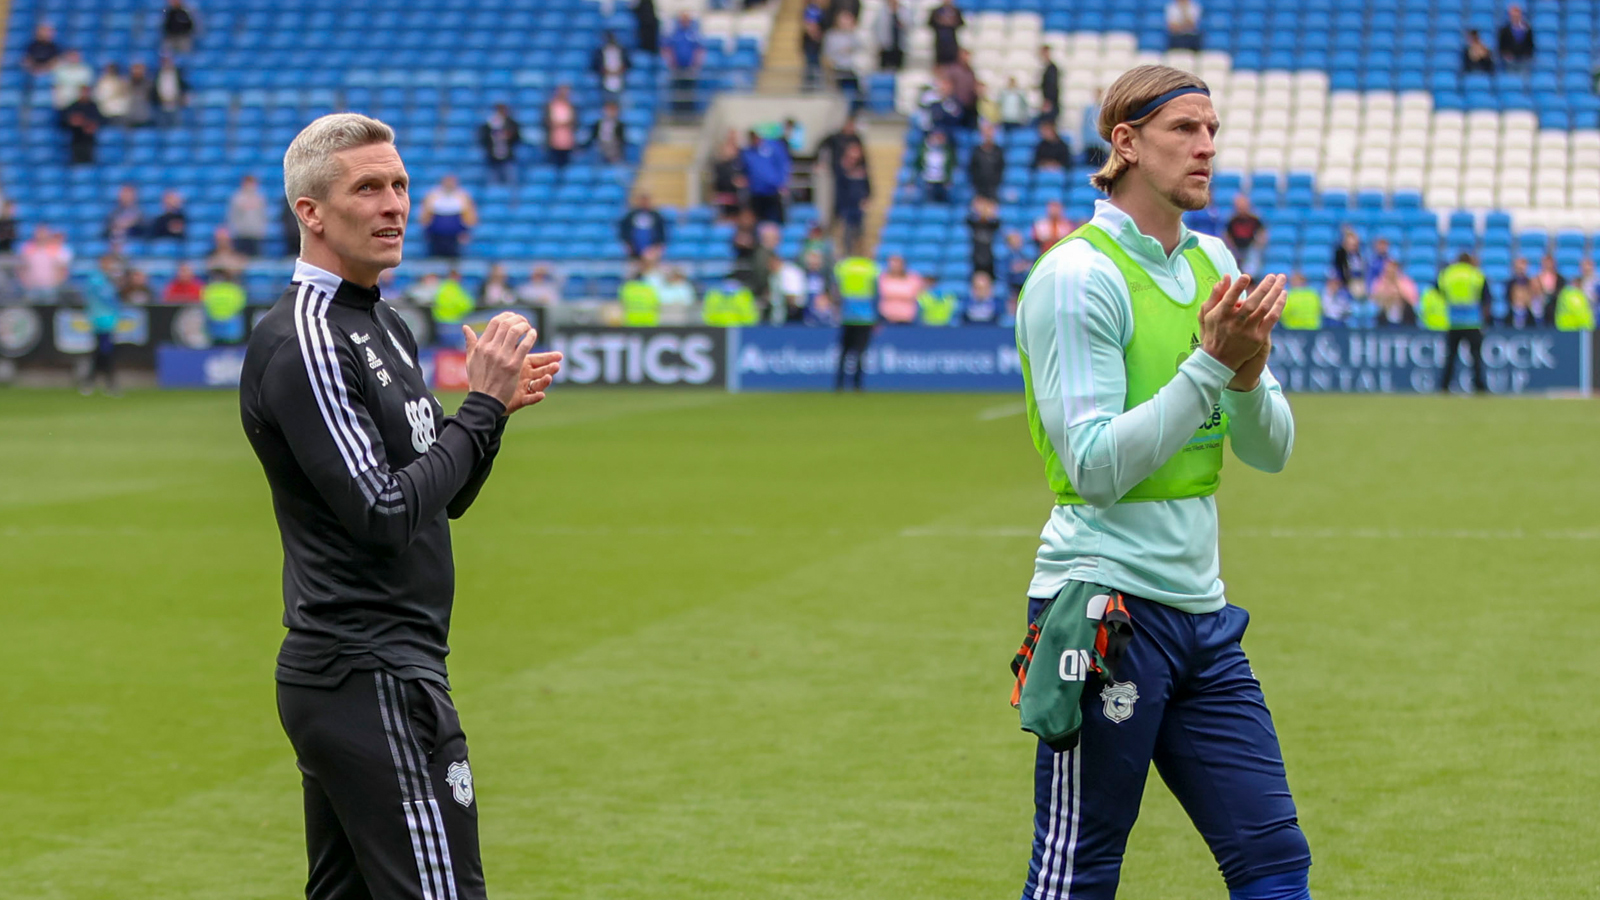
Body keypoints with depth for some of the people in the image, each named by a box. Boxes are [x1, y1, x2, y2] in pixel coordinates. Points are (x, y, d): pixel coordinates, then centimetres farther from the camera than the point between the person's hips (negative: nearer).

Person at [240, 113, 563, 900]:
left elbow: (443, 494, 20)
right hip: (374, 680, -10)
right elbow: (385, 513, -22)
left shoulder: (384, 325, 17)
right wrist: (483, 406, -16)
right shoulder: (304, 341, -15)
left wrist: (492, 404, 3)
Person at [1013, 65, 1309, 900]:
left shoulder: (1212, 263, 12)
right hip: (1107, 605, -7)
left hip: (1199, 610, 7)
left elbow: (1270, 450, 11)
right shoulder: (1077, 276, -10)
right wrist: (1211, 361, -21)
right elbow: (1097, 468, -17)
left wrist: (1249, 371, -10)